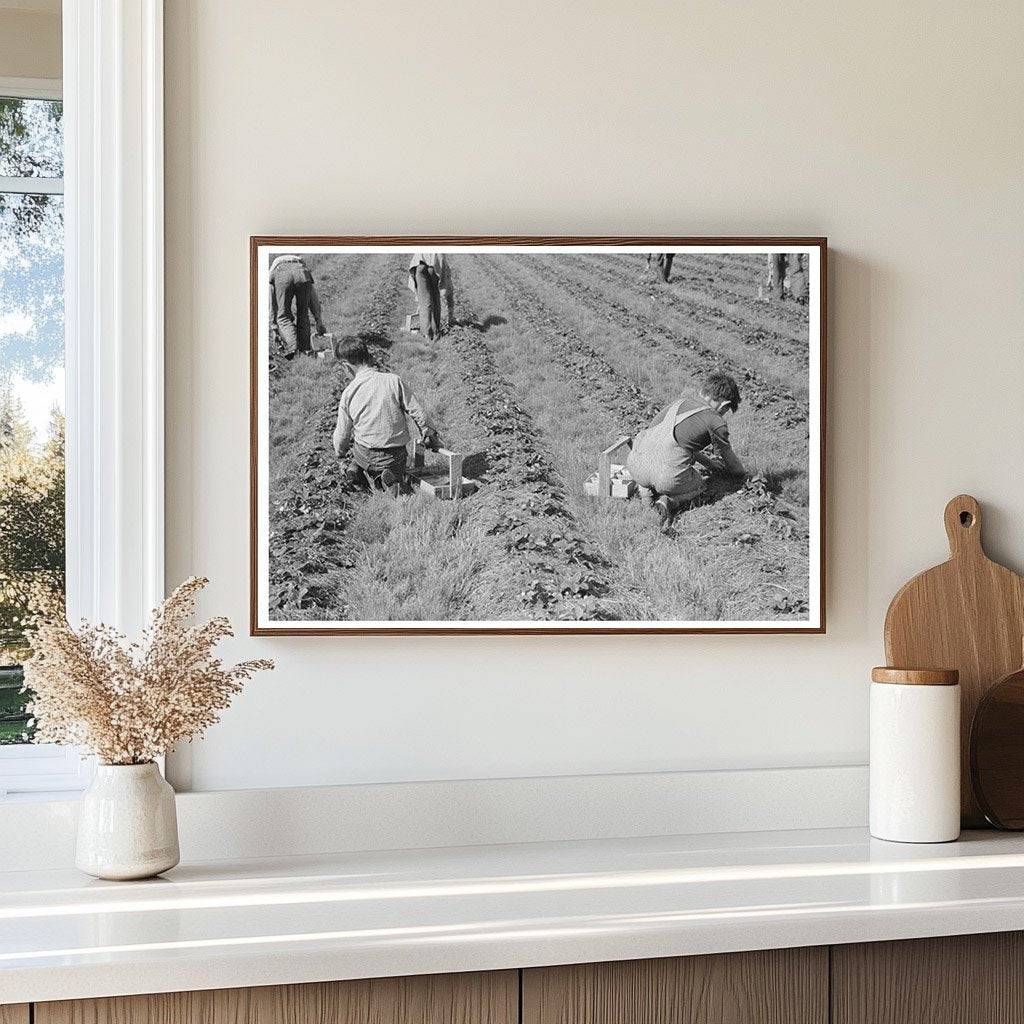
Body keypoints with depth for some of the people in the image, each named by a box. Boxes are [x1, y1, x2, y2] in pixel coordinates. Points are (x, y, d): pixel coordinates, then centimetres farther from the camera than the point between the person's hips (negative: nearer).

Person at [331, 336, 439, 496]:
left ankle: (373, 478, 14)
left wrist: (340, 452, 23)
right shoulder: (393, 380, -10)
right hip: (397, 455, 1)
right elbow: (417, 413, -6)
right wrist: (429, 436, 11)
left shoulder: (348, 393, -7)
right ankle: (393, 479, 0)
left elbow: (342, 433, 3)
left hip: (366, 457, -1)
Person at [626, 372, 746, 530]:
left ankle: (646, 490, 14)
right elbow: (731, 465, 19)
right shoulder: (716, 423, 4)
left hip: (635, 465, 5)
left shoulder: (681, 402, 20)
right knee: (699, 487, 29)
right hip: (668, 477, -5)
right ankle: (669, 501, -1)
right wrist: (742, 473, 42)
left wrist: (706, 461, 44)